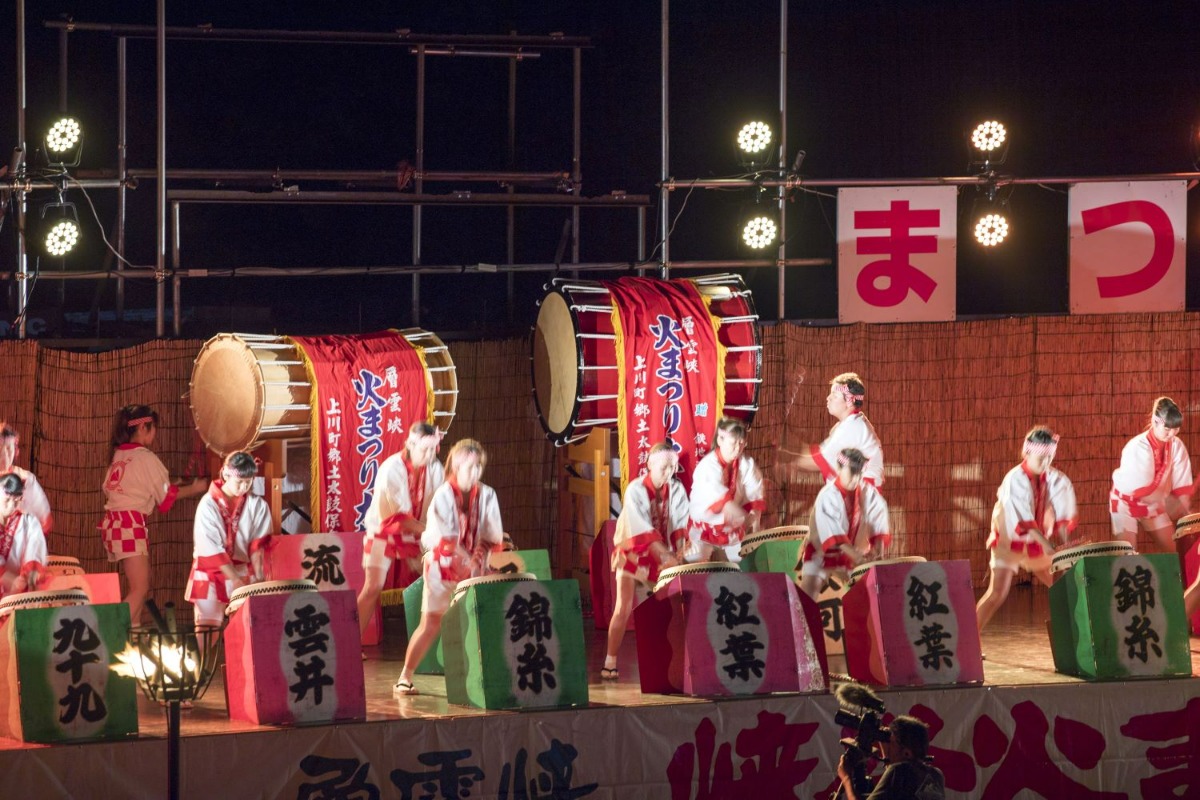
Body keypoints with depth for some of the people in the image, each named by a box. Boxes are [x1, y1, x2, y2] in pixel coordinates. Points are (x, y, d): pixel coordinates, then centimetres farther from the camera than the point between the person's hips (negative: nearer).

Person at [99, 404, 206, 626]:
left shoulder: (118, 455, 15)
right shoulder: (145, 457, -7)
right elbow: (167, 495, -3)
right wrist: (194, 489, 12)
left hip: (112, 522, 9)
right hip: (131, 523, -9)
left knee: (139, 585, 13)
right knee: (140, 589, -12)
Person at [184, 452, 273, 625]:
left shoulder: (257, 505, -4)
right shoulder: (208, 504, -12)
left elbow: (257, 546, -5)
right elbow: (212, 549, -15)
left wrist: (259, 578, -19)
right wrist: (236, 580, -21)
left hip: (243, 571, 2)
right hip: (210, 573, -2)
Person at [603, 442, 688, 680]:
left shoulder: (676, 489, -7)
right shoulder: (636, 490, -17)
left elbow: (681, 526, -10)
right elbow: (643, 530, -26)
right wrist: (667, 555, -35)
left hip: (661, 556, 3)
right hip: (633, 552, -3)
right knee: (624, 608, -9)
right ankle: (610, 663, -5)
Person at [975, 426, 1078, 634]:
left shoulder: (1055, 480, -8)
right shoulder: (1014, 480, -23)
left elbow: (1062, 518, -6)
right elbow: (1025, 523, -29)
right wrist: (1053, 552, -34)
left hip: (1035, 542, 6)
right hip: (1009, 540, -6)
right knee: (998, 593, -17)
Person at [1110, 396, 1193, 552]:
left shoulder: (1176, 446, -14)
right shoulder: (1138, 447, -30)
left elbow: (1182, 484, -11)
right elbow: (1142, 490, -32)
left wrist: (1186, 514, -18)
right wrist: (1172, 504, -29)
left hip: (1152, 504, 5)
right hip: (1126, 502, -5)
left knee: (1175, 549, 3)